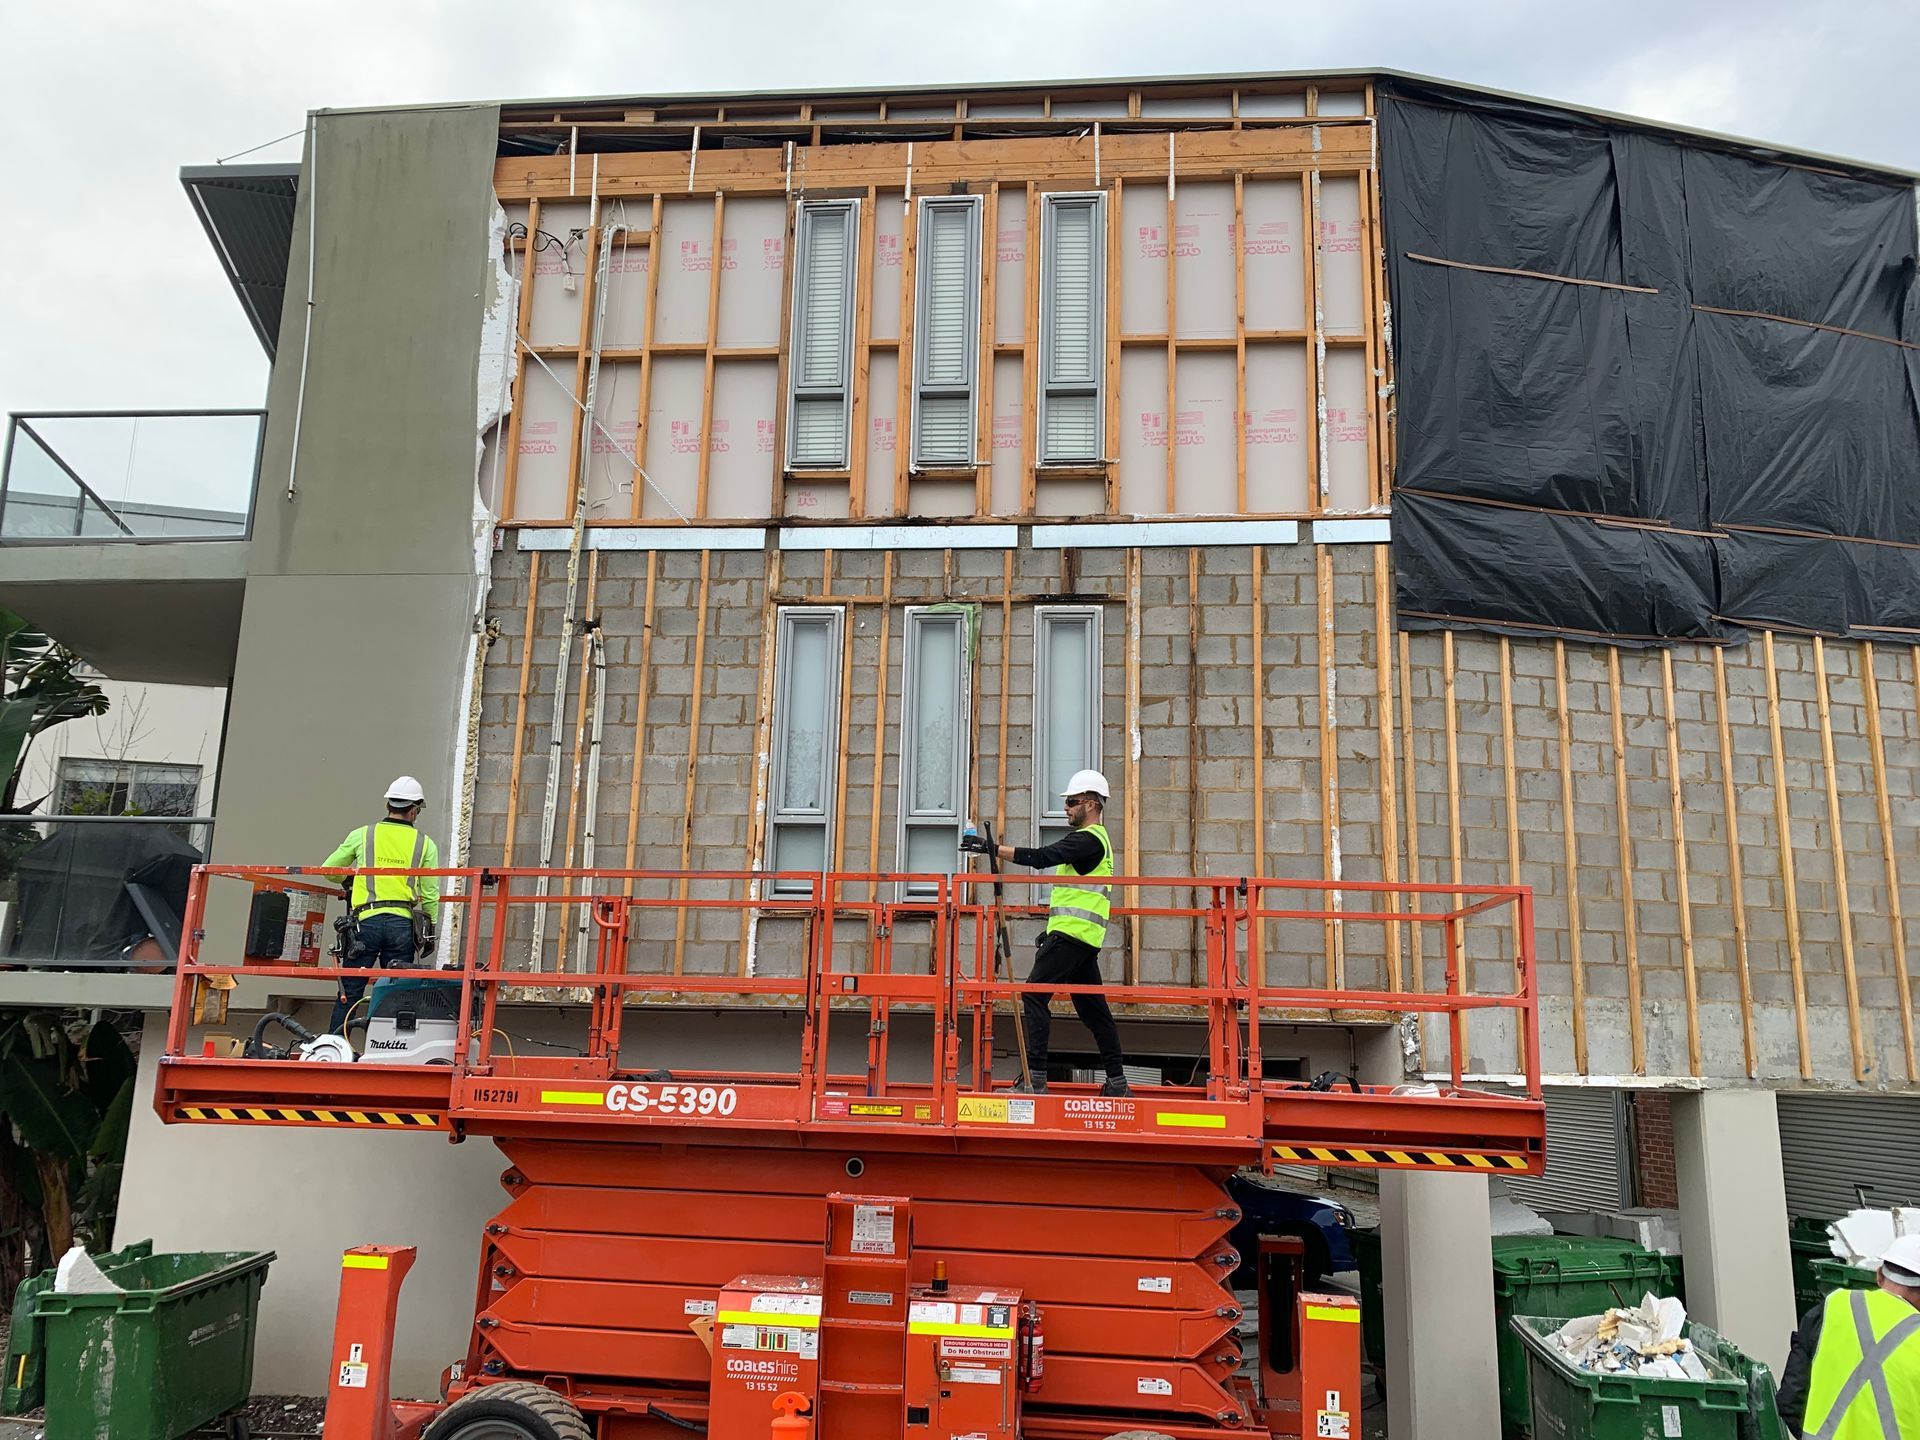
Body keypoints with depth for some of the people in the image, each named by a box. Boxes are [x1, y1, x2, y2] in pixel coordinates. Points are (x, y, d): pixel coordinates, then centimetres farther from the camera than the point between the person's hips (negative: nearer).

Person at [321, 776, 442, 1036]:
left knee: (349, 994, 6)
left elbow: (329, 869, 18)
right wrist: (430, 931, 18)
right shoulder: (425, 843, 9)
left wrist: (349, 882, 39)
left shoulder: (362, 835, 9)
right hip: (403, 924, 0)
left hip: (367, 921, 0)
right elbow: (431, 895, 8)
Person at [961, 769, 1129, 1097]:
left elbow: (1042, 857, -23)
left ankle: (1035, 1079, -17)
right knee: (1092, 1008, 12)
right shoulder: (1097, 839, 22)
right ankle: (1117, 1082, 15)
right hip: (1084, 936, 11)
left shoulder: (1088, 839, -11)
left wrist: (993, 849, -24)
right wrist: (1054, 927, 25)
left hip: (1071, 935, -11)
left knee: (1034, 995, -13)